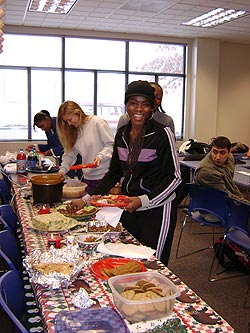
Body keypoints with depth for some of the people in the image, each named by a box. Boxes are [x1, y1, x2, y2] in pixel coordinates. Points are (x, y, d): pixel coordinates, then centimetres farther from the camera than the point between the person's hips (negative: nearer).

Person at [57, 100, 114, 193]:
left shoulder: (97, 122, -9)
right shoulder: (74, 131, 12)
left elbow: (111, 144, -10)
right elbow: (69, 154, 13)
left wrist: (100, 156, -25)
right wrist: (62, 170, 0)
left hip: (104, 176, -6)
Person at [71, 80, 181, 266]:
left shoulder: (163, 134, -13)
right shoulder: (121, 134, 6)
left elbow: (174, 177, -11)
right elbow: (114, 173, 14)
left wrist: (143, 200, -21)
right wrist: (86, 199, 9)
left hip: (156, 210, -5)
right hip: (128, 208, 6)